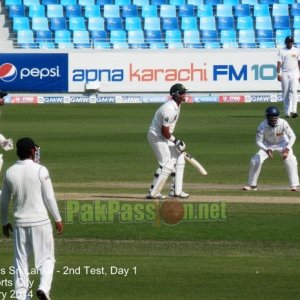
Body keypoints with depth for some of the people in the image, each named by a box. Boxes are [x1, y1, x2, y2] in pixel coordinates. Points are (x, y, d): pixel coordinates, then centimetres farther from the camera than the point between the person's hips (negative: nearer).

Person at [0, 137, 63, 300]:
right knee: (46, 258, 6)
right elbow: (49, 197, -8)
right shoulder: (40, 170, -9)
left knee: (20, 261, 10)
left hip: (20, 223, 3)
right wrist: (58, 219, 2)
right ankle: (44, 287, -15)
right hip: (40, 222, -3)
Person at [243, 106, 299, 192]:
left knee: (291, 160, -24)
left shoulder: (283, 123, -32)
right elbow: (259, 141, -23)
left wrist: (287, 149, -43)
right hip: (268, 145, 1)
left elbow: (292, 136, -28)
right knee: (255, 161, -12)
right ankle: (252, 185, 8)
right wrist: (267, 150, -41)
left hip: (282, 144, -1)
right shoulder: (262, 126, -30)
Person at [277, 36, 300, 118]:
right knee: (285, 93, 2)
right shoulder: (282, 51, 3)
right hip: (285, 74, 0)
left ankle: (293, 111, -23)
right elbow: (279, 63, -2)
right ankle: (287, 113, 8)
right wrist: (278, 74, -11)